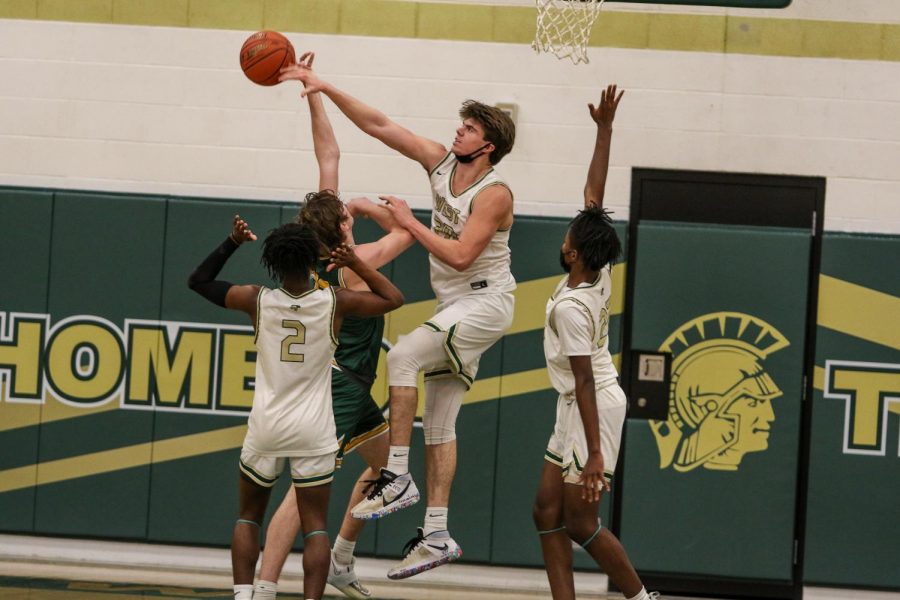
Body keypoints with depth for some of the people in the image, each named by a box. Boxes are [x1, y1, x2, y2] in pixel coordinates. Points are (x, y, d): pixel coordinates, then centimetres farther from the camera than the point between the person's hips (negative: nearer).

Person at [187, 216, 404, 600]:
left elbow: (198, 281, 10)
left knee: (248, 519, 17)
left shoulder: (257, 300, -5)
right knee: (315, 528, 2)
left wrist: (233, 242, 12)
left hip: (265, 428, 1)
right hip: (313, 433, -1)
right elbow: (394, 299, 11)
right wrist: (356, 265, 9)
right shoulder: (336, 303, -6)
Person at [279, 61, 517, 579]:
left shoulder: (495, 194, -18)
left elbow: (460, 255, -26)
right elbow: (380, 126, 2)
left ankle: (398, 478, -20)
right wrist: (327, 89, -5)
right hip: (456, 305, 8)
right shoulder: (442, 162, 2)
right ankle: (437, 535, 8)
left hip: (486, 303, -8)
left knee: (402, 356, -26)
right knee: (439, 422, 6)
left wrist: (409, 223, -18)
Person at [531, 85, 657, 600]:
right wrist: (605, 129, 10)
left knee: (580, 523, -5)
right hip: (576, 409, 9)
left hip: (593, 407, -9)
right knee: (549, 510, 7)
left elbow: (585, 382, -25)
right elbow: (595, 196, 7)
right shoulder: (602, 276, -1)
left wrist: (595, 453, -26)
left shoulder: (571, 306, -22)